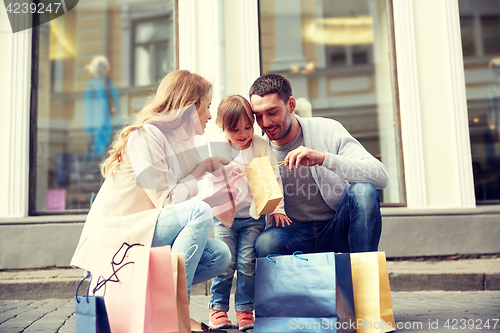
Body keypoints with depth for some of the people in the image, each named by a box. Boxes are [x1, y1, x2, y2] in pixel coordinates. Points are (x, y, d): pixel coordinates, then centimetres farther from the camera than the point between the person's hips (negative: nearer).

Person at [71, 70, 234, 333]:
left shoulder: (181, 141, 13)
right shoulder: (145, 135, -13)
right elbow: (166, 201, -19)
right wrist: (203, 168, -8)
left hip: (142, 233, 9)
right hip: (113, 235, -9)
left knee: (220, 256, -4)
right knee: (199, 213, -26)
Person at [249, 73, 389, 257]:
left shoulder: (328, 130, -7)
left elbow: (381, 177, -18)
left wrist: (323, 158, -30)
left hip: (338, 228, 0)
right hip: (298, 234, 0)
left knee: (363, 191, -30)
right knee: (266, 241, -32)